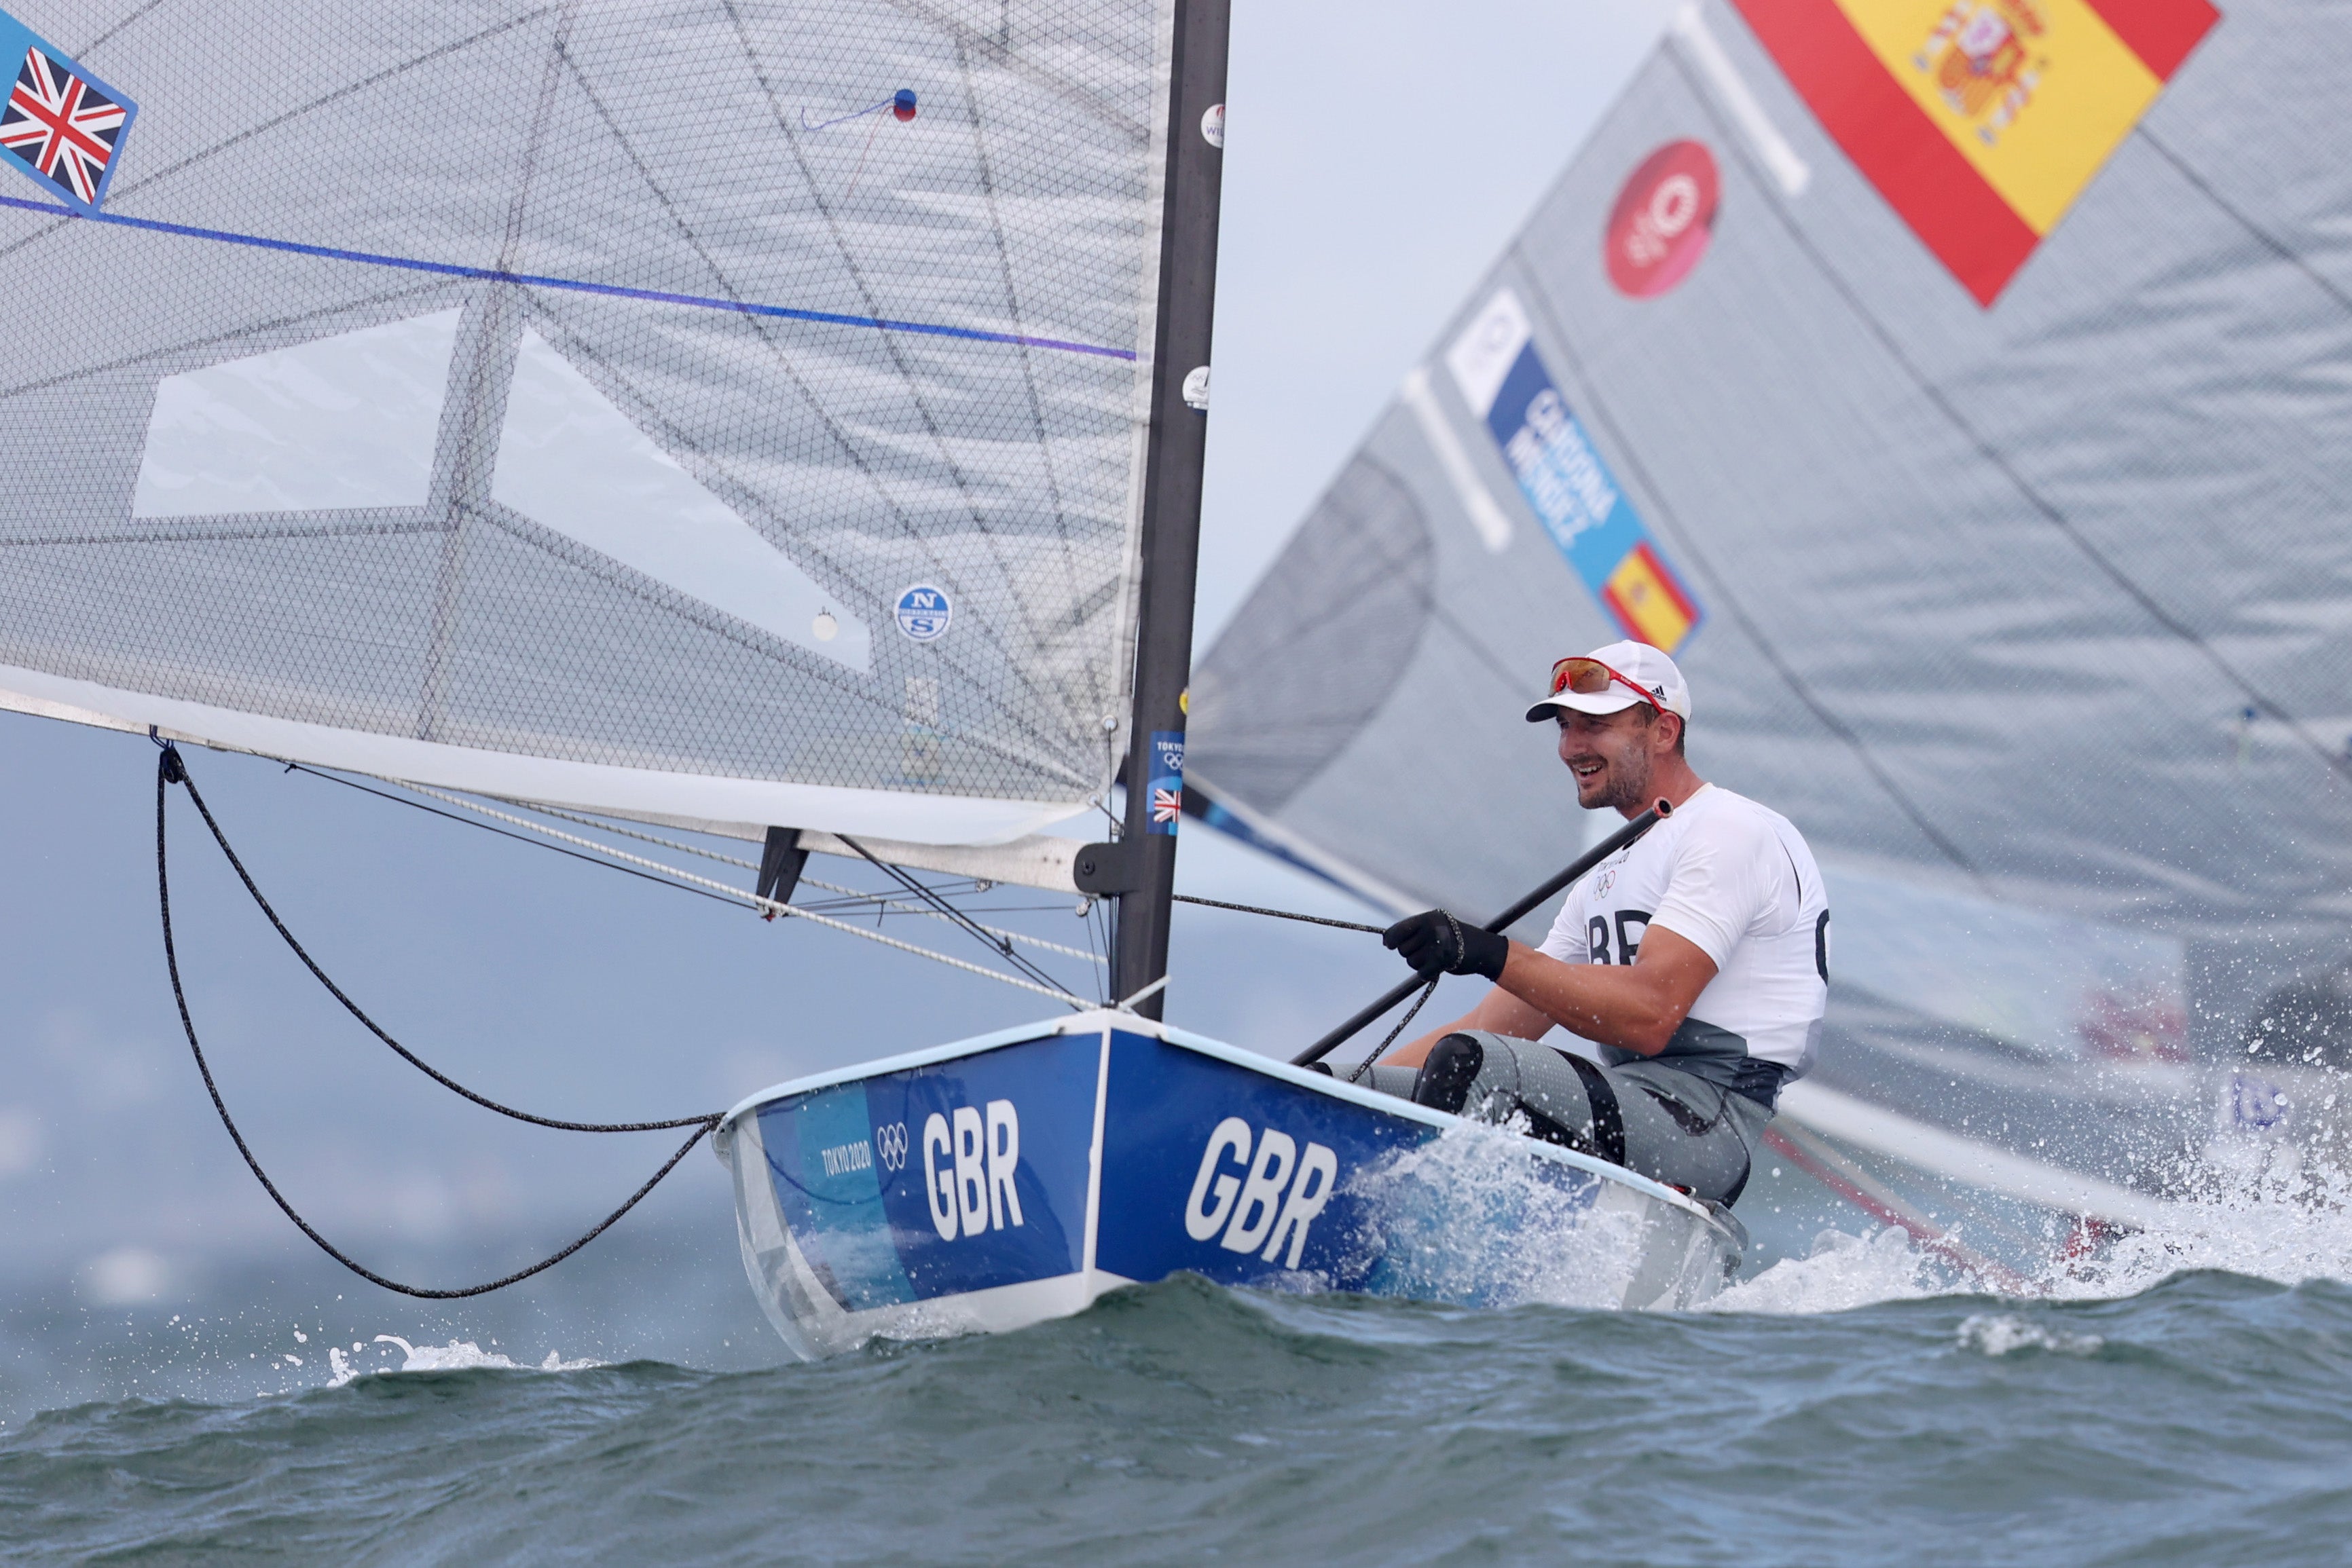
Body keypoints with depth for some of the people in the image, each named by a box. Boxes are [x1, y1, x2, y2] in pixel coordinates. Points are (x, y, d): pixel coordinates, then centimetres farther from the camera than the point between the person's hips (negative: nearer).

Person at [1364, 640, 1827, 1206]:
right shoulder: (1607, 880, 25)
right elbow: (1492, 1027, 19)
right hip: (1622, 1115, 10)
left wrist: (1493, 956, -26)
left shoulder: (1731, 833, -6)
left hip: (1703, 1129, -9)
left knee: (1472, 1065, -30)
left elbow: (1651, 1016, -20)